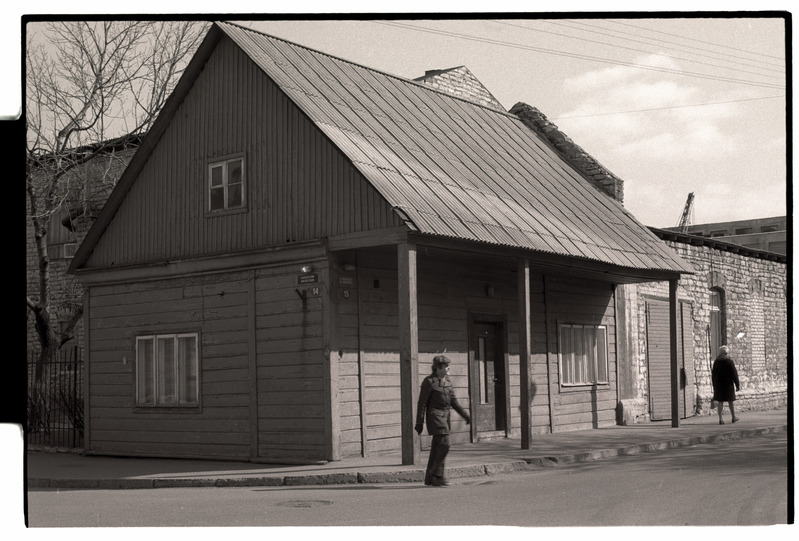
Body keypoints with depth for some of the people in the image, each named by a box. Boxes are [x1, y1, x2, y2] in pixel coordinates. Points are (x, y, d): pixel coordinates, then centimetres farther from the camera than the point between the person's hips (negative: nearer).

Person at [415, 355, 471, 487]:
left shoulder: (447, 381, 11)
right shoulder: (429, 381, -11)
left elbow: (453, 401, 13)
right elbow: (422, 403, -10)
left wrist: (465, 415, 3)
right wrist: (419, 424, -12)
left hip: (445, 416, 8)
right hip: (434, 415, -8)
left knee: (437, 446, 7)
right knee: (444, 444, -15)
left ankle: (430, 478, 12)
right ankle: (438, 476, -10)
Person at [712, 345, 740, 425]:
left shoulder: (716, 362, 1)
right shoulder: (729, 362, -9)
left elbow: (713, 374, 5)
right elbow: (734, 374, -7)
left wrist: (714, 385, 13)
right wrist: (737, 385, 0)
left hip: (718, 384, 2)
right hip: (728, 384, -2)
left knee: (720, 402, 3)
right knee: (731, 402, 11)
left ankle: (720, 418, -4)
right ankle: (733, 417, 23)